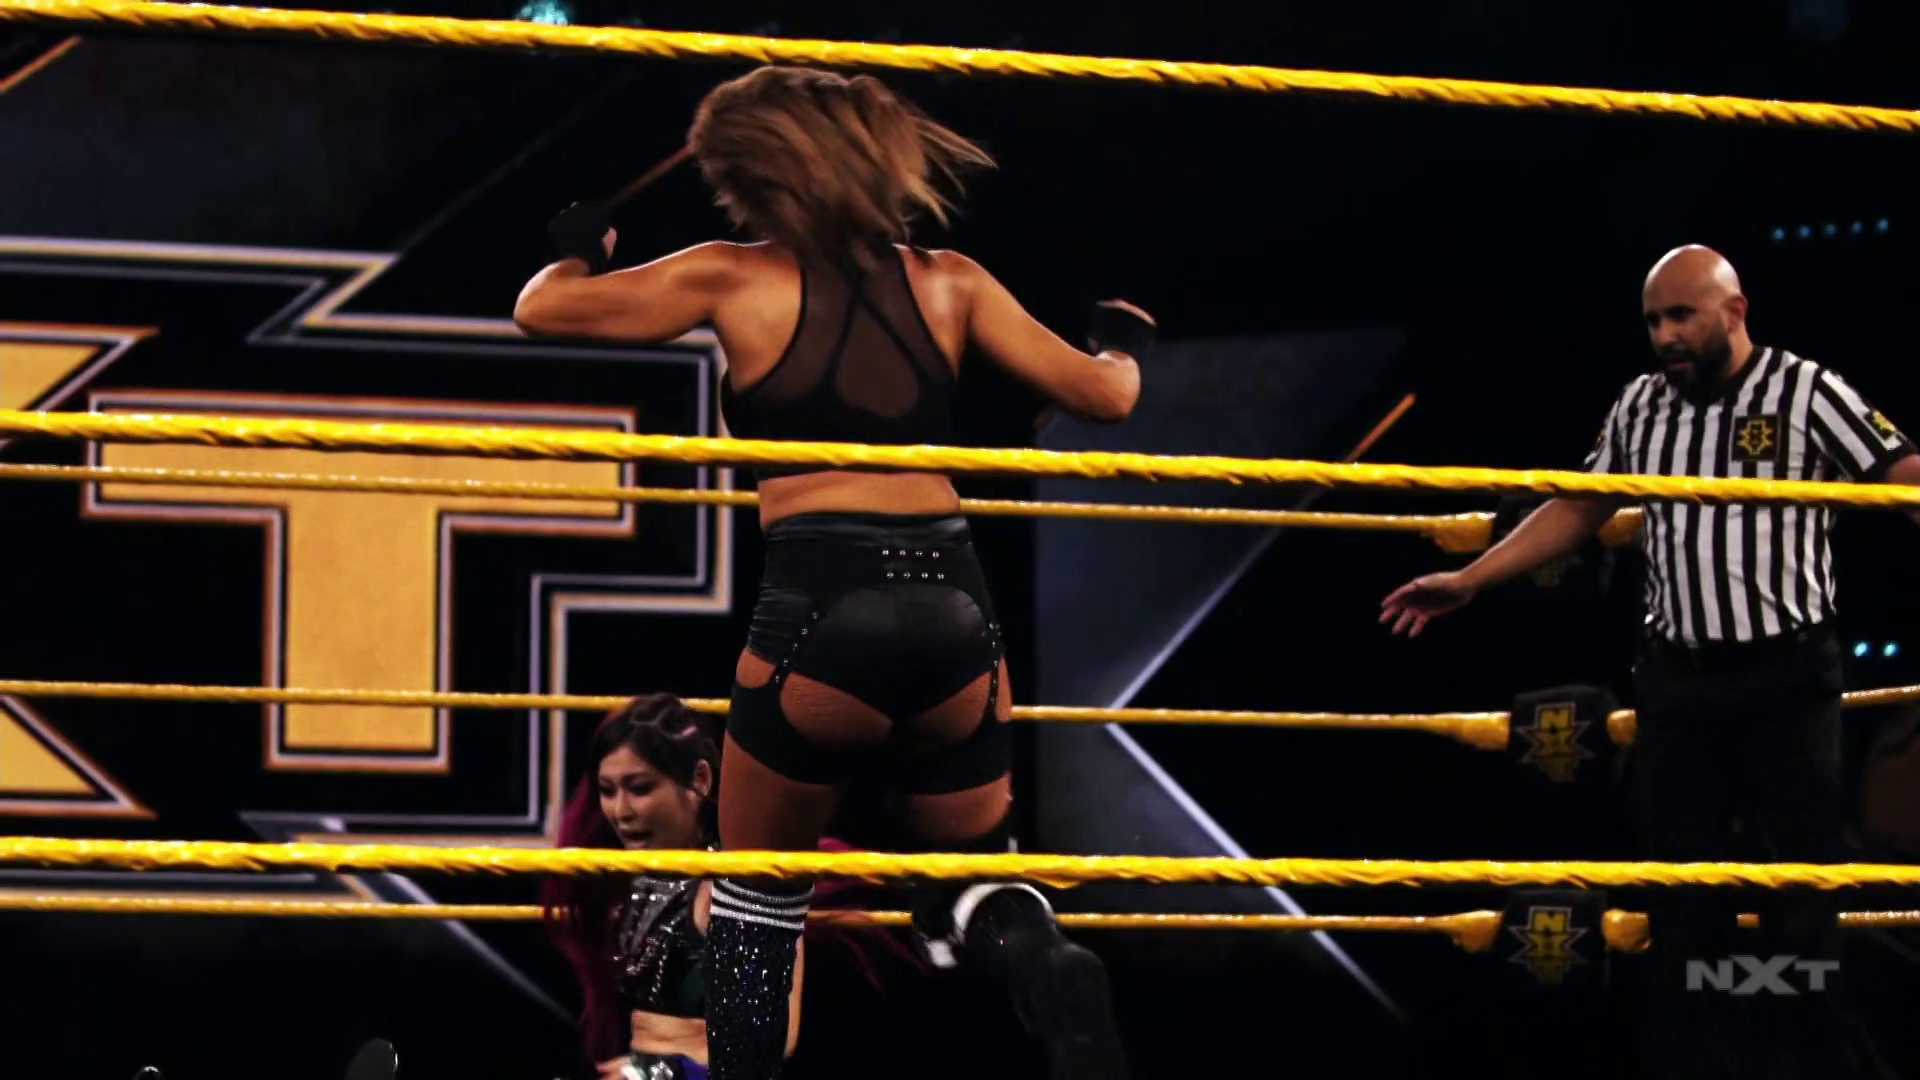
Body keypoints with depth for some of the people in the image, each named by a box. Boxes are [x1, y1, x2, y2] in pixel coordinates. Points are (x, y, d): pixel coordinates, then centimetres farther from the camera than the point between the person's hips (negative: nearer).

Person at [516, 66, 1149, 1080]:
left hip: (819, 613, -3)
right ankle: (1049, 968, -14)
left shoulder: (737, 279, 4)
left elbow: (542, 309, 10)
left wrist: (579, 249, 32)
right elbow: (1104, 395, 13)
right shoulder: (949, 281, 12)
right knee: (970, 884, 19)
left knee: (758, 896, 18)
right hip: (954, 606, 3)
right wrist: (1123, 345, 36)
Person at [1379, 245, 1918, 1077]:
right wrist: (1468, 581, 13)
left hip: (1788, 675, -4)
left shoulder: (1808, 394, -5)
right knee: (1682, 891, 7)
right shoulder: (1640, 408, 10)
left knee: (1796, 893, -2)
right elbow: (1576, 510, 18)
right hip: (1676, 678, 5)